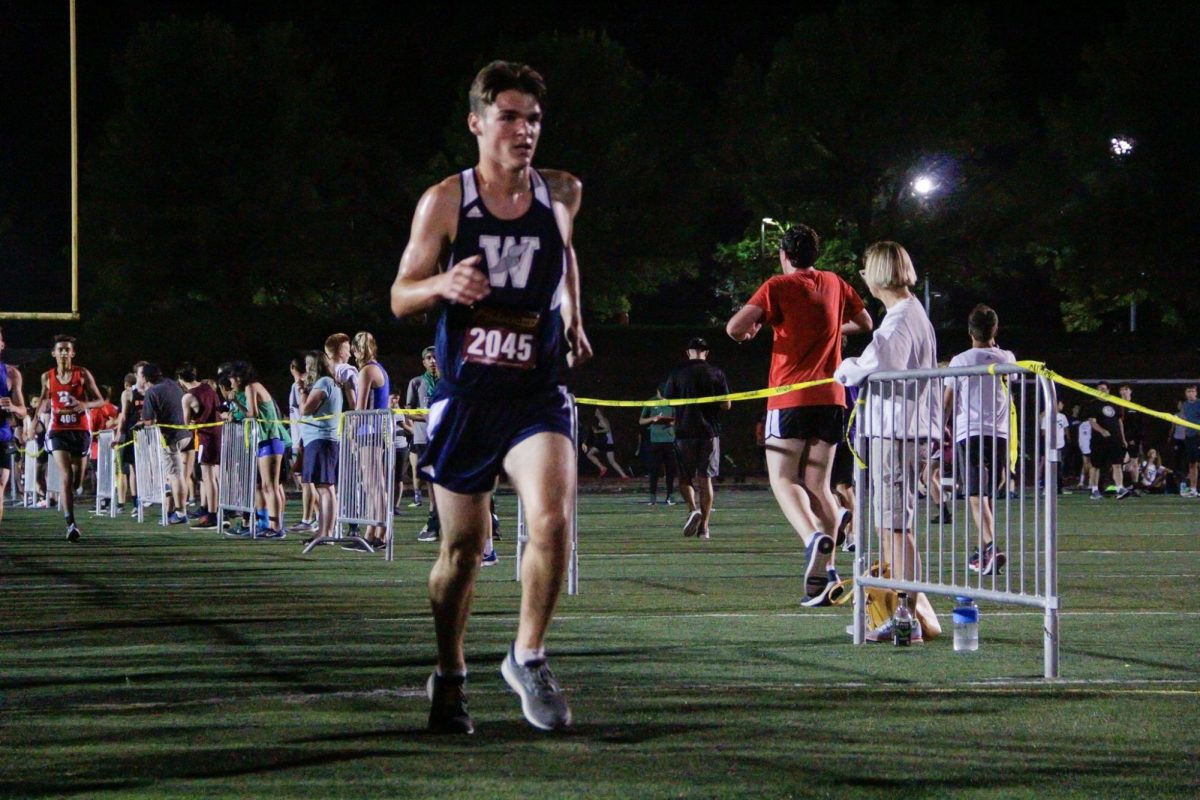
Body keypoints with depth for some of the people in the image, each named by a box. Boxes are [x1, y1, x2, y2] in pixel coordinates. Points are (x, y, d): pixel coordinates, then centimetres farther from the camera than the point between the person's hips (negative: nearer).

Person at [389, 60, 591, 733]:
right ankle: (450, 678, 29)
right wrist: (442, 285, -22)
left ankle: (528, 656, -2)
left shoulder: (562, 194, 3)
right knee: (463, 548, 7)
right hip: (464, 396, -1)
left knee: (552, 522, -22)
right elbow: (400, 298, -3)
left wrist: (573, 319, 25)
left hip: (537, 394, 1)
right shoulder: (445, 202, -4)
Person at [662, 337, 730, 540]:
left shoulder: (676, 374, 0)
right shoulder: (716, 373, 1)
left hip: (684, 431, -1)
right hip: (709, 431, 1)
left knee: (685, 477, 10)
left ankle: (693, 508, -17)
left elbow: (668, 400, 0)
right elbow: (726, 404, 1)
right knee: (705, 478, 4)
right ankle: (704, 526, 1)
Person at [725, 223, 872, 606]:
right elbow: (865, 323, 27)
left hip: (790, 398, -5)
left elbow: (735, 327, -15)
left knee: (784, 480, -4)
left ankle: (815, 538, -33)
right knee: (816, 483, 9)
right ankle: (824, 569, -3)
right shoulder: (835, 284, 12)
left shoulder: (778, 287, -3)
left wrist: (747, 333, 8)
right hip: (832, 398, 5)